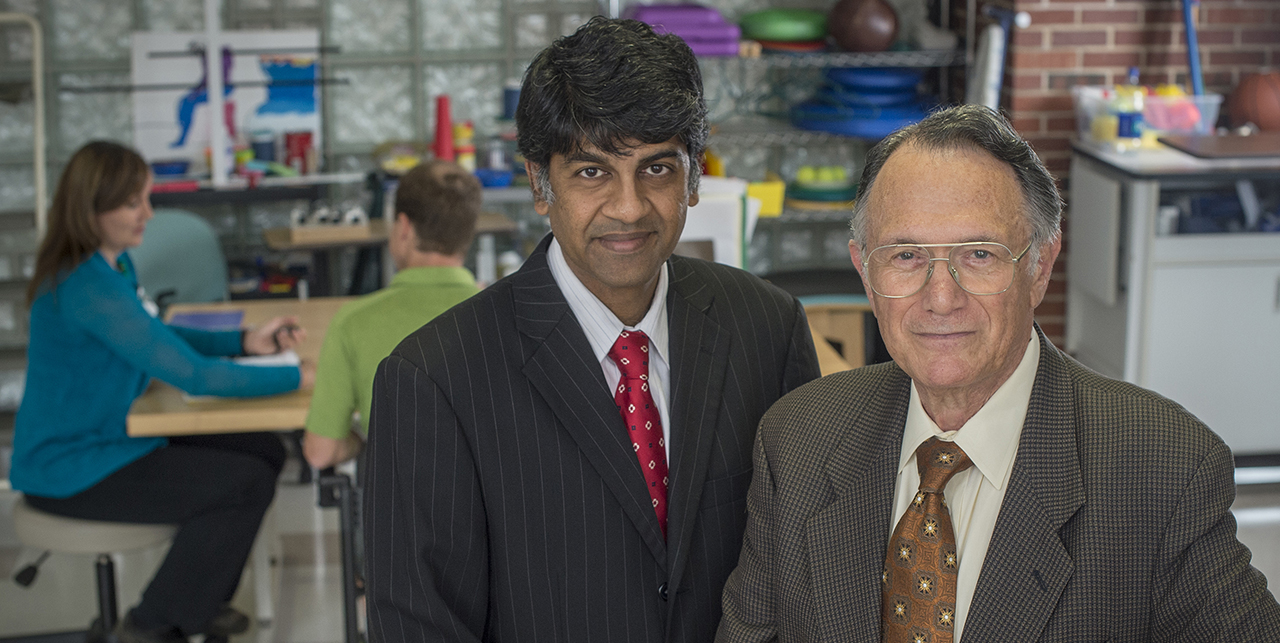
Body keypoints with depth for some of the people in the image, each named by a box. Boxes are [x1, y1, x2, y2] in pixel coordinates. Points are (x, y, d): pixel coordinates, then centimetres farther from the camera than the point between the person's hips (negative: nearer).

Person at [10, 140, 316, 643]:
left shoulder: (113, 262, 4)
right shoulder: (89, 286, -28)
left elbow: (156, 338, 18)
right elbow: (193, 375, -29)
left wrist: (244, 341, 5)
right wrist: (298, 378, -23)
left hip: (108, 437, 10)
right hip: (67, 470, -10)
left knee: (264, 451, 5)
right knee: (246, 484, -15)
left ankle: (195, 602, 21)